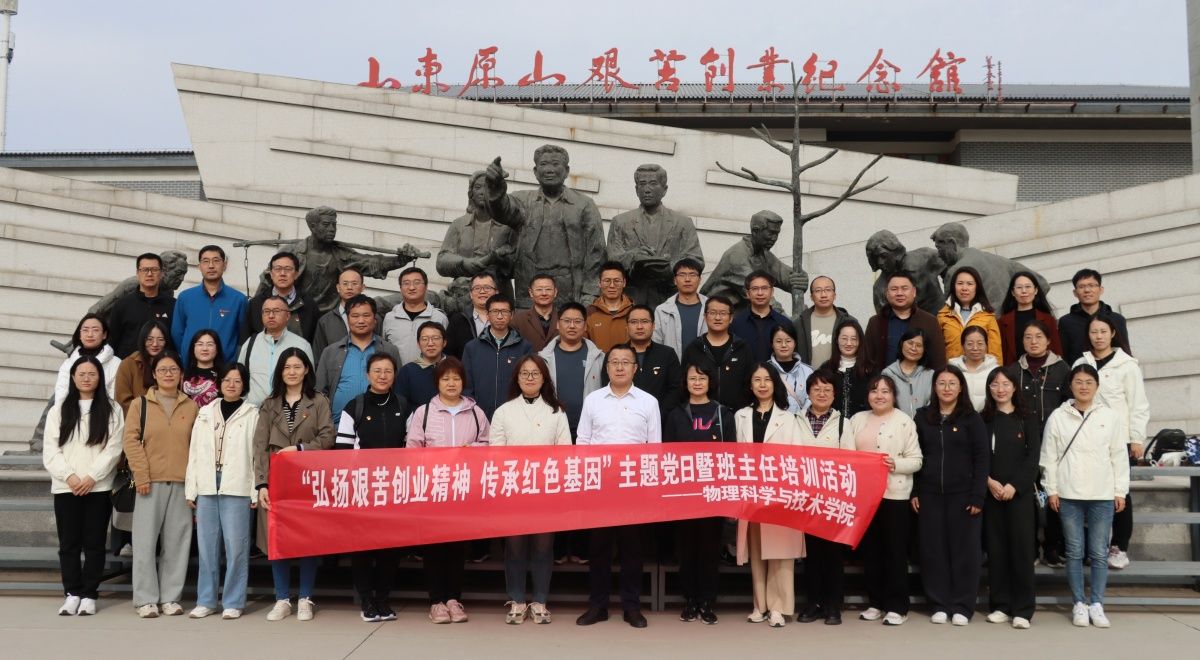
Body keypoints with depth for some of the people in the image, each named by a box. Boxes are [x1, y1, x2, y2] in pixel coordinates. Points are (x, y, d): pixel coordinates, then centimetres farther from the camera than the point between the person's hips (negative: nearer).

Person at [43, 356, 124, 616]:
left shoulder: (112, 410, 6)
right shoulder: (59, 410, 11)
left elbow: (113, 449, -3)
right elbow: (50, 450, 3)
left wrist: (92, 477, -12)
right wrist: (69, 476, -11)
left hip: (99, 487, -1)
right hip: (65, 487, 2)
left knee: (94, 543, 1)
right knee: (69, 543, 2)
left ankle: (89, 595, 7)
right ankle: (72, 594, 9)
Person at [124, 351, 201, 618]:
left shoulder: (191, 407, 11)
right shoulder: (140, 404, 6)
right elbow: (131, 440, -1)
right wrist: (142, 475, -10)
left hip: (182, 483, 2)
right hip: (150, 483, -1)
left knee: (177, 541, 3)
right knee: (146, 540, -1)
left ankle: (171, 597, 12)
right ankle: (146, 599, 6)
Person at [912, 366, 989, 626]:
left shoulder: (972, 419, -1)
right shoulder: (922, 417, 7)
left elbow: (982, 458, -4)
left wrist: (978, 496, -11)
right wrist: (914, 492, 3)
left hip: (963, 494, -2)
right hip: (929, 494, 3)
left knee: (964, 549, 2)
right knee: (933, 549, 4)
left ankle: (962, 606, 11)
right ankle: (939, 604, 14)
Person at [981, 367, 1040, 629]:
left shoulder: (1027, 420, 5)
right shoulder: (983, 420, 8)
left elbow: (1033, 457, -2)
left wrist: (1013, 485, -12)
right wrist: (989, 482, -12)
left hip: (1020, 492, -1)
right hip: (991, 493, 2)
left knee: (1022, 549, -3)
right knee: (996, 549, 4)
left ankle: (1023, 609, 1)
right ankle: (1000, 606, 11)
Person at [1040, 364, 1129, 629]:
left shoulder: (1110, 416, 4)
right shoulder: (1058, 417, 2)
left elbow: (1119, 456, 5)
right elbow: (1049, 456, 3)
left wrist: (1120, 491, 2)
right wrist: (1051, 489, -2)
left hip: (1103, 495, 0)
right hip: (1069, 495, 0)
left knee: (1099, 553, 3)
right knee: (1074, 552, 5)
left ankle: (1096, 604, 11)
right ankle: (1079, 604, 12)